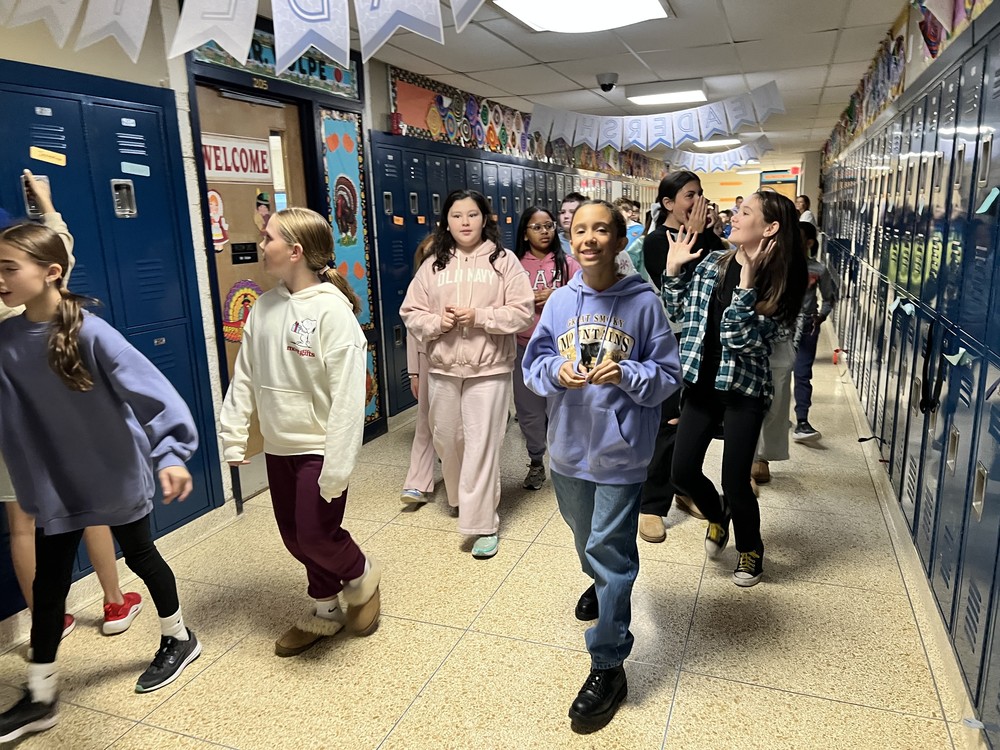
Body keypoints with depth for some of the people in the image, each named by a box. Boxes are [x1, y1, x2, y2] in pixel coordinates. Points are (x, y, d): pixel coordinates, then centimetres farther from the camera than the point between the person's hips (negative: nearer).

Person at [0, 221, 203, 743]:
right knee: (48, 584, 12)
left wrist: (170, 453, -32)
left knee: (140, 556, 14)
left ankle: (178, 639, 40)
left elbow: (149, 388, -25)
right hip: (54, 483, 5)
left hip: (117, 474, -4)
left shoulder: (90, 333, -22)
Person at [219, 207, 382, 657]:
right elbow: (245, 376, 8)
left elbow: (347, 395, -22)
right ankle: (325, 611, 38)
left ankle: (363, 576, 31)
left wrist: (337, 465, -22)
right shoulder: (263, 308, 2)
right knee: (295, 538, 15)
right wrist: (233, 434, 4)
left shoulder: (332, 310, -19)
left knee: (317, 536, -2)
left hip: (318, 450, -7)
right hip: (278, 448, 7)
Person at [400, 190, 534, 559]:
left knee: (482, 445, -4)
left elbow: (522, 312, -7)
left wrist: (479, 316, -17)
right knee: (447, 439, 15)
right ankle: (460, 499, 40)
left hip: (489, 368, -4)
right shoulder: (433, 265, 8)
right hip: (442, 367, 4)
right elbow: (411, 313, 7)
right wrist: (437, 323, -13)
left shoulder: (504, 260, -1)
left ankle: (483, 524, 6)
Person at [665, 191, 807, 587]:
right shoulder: (713, 262, 3)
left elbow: (740, 336, -22)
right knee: (683, 471, 3)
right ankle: (717, 516, 38)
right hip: (700, 382, 4)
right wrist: (673, 268, -1)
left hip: (743, 389, -4)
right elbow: (680, 312, 9)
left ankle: (750, 547, 31)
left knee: (735, 481, 0)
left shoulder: (779, 281, -11)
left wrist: (747, 278, -27)